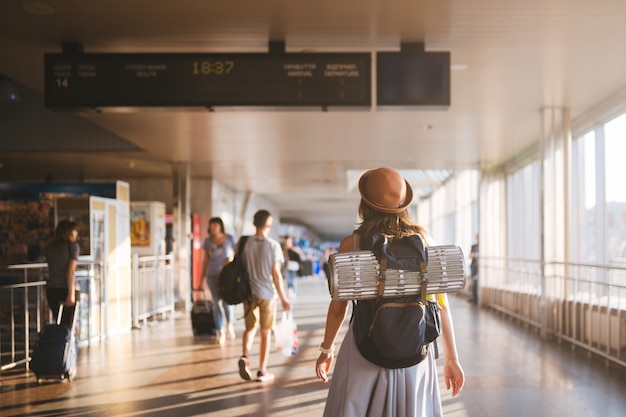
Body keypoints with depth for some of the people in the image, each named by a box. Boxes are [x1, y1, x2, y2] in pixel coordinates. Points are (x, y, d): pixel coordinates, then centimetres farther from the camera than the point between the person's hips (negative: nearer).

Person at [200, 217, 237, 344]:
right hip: (212, 275, 2)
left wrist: (232, 258, -14)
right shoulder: (208, 241, 5)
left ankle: (229, 325, 15)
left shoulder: (229, 238, 1)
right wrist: (203, 276, 7)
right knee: (216, 303, 1)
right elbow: (205, 259, 9)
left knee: (226, 301, -13)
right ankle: (221, 332, 11)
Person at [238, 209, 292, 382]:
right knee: (265, 332, 9)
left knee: (250, 328, 16)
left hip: (249, 292, 3)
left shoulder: (245, 243, -2)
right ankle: (262, 371, 14)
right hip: (267, 293, -2)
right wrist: (283, 298, -3)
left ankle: (245, 357, -9)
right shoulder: (273, 245, -10)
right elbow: (276, 274, -10)